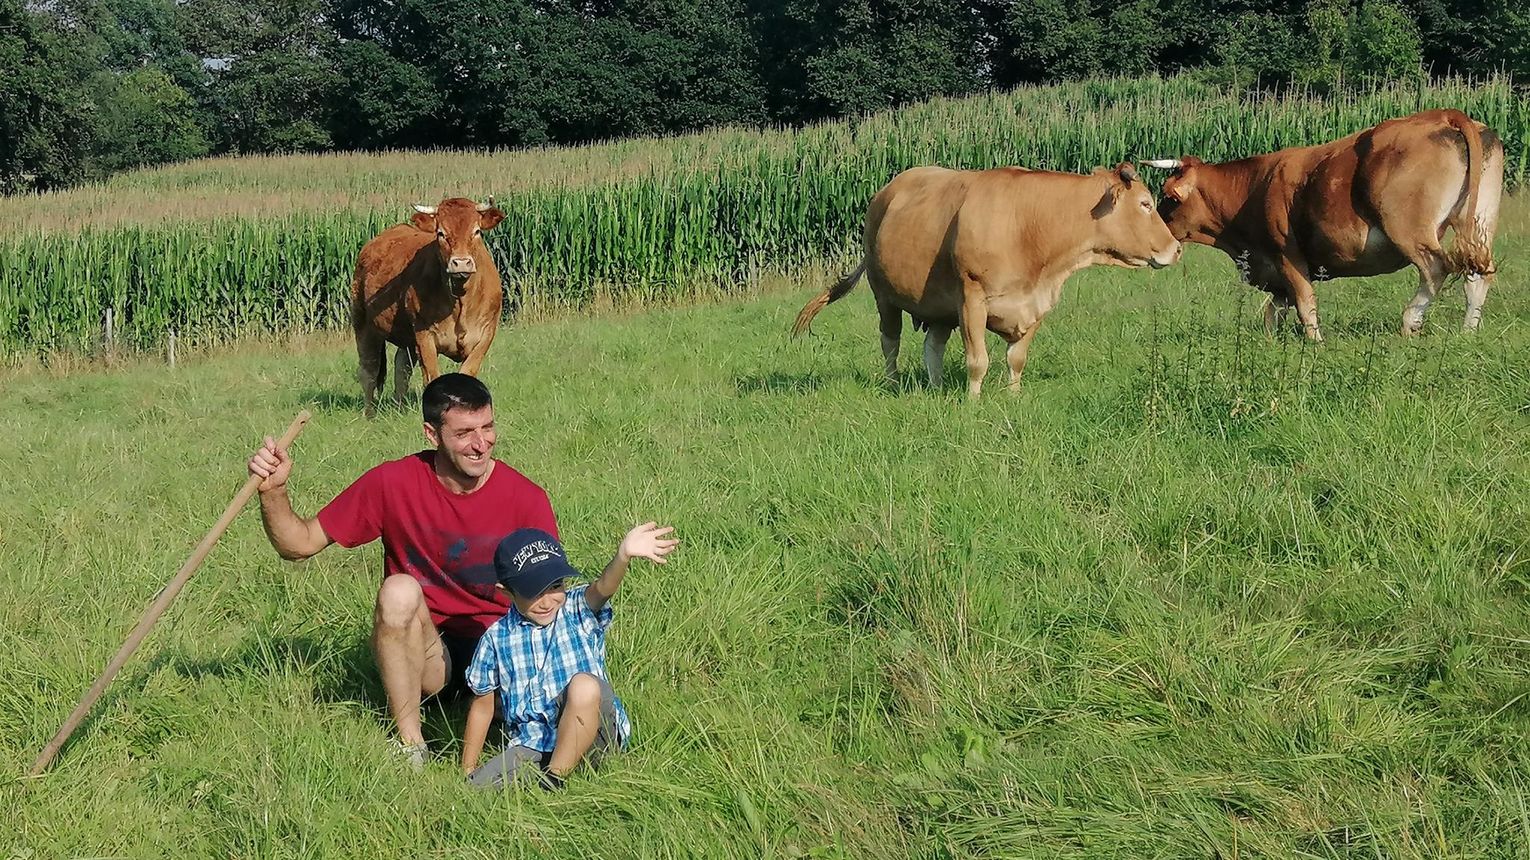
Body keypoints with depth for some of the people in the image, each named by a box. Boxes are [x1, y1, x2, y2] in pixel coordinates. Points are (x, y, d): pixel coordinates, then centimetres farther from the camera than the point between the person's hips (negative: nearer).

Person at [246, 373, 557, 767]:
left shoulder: (526, 498, -7)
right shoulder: (393, 483, -8)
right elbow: (300, 543, -3)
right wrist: (273, 491, -22)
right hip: (422, 655, 0)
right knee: (399, 590, -33)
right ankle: (409, 743, -21)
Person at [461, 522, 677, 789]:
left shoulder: (579, 610, -2)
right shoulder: (497, 639, 4)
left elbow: (603, 588, -27)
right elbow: (483, 706, 14)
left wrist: (623, 556, -50)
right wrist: (467, 773, 15)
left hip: (592, 737, -1)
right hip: (531, 745, 1)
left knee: (584, 684, -33)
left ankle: (553, 780, -18)